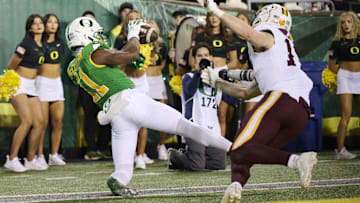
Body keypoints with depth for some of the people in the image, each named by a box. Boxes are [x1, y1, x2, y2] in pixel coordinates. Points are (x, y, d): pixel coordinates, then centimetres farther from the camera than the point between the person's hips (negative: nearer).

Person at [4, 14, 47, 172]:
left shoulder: (42, 46, 10)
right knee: (27, 121, -19)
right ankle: (11, 159, -14)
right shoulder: (25, 45, -15)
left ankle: (30, 160, 6)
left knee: (39, 122, -1)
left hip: (31, 87, 8)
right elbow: (10, 67, -7)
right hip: (18, 85, -8)